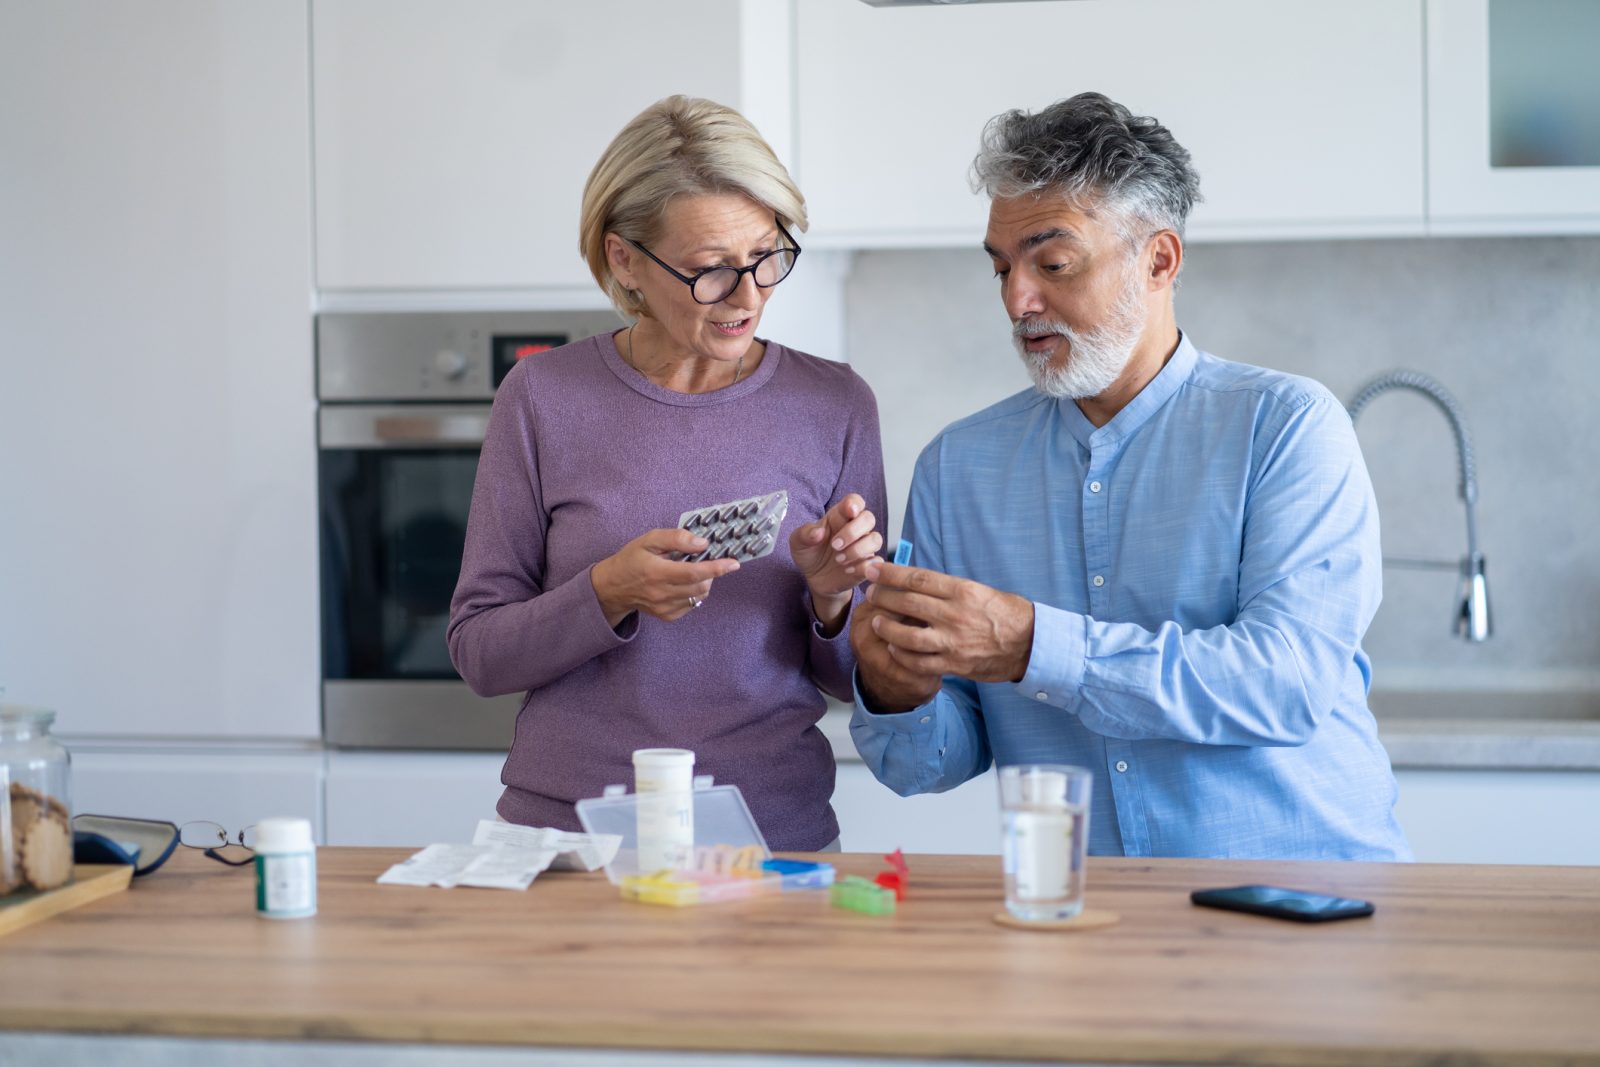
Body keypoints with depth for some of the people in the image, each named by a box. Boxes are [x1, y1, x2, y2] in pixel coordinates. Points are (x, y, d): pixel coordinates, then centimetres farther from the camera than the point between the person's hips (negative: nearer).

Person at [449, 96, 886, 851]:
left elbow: (857, 681, 10)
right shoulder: (544, 398, 1)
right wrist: (607, 593, -13)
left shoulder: (834, 406, 4)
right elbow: (477, 649, 3)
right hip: (565, 823, -1)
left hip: (777, 836, 1)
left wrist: (831, 598, -10)